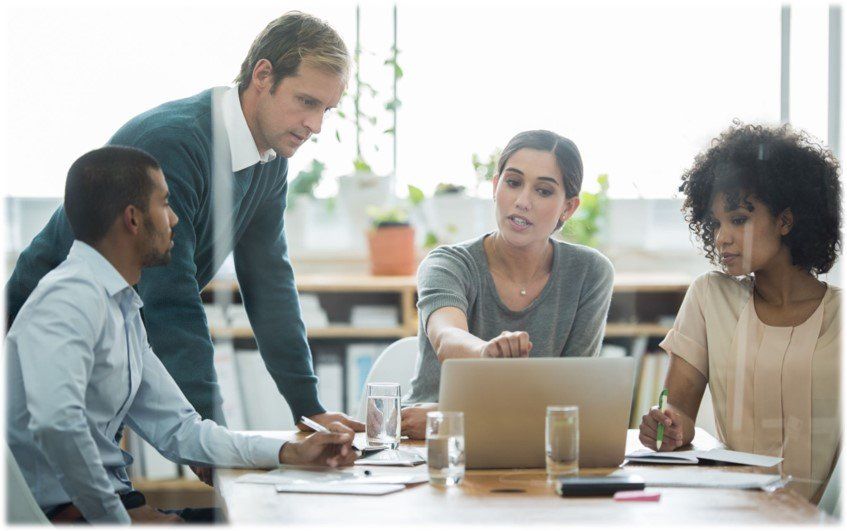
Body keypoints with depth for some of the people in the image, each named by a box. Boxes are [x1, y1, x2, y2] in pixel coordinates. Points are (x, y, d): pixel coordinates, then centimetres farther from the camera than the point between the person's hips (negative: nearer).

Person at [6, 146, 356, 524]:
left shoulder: (123, 308, 16)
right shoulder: (73, 296, -16)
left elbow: (174, 428, 19)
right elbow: (54, 422, -30)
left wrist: (292, 453, 9)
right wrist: (117, 519, -20)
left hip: (108, 500, 9)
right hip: (63, 510, -9)